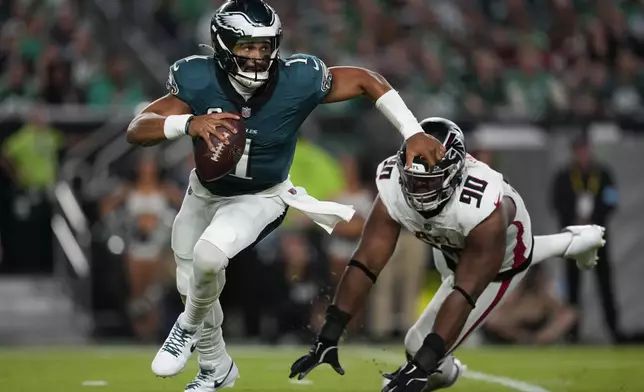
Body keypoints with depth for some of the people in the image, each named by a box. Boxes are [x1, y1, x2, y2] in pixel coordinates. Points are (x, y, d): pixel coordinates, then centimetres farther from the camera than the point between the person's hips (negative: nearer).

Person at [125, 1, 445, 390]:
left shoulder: (297, 83, -30)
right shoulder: (199, 82, -27)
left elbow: (366, 80, -16)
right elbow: (137, 130, -28)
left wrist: (414, 133, -23)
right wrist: (188, 123, -46)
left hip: (260, 198, -3)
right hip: (206, 192, 3)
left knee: (208, 256, -31)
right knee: (194, 289, 17)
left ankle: (189, 328, 2)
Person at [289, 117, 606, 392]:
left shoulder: (484, 207, -45)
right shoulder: (393, 191, -32)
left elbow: (464, 292, -44)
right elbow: (365, 263, -30)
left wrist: (423, 364, -49)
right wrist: (328, 337, -35)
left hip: (502, 259, -5)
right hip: (452, 248, 5)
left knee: (423, 345, -12)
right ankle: (574, 243, 54)